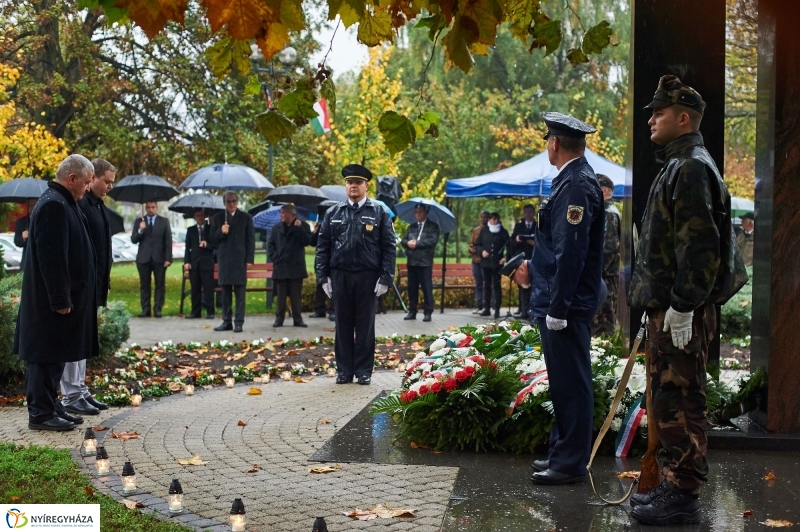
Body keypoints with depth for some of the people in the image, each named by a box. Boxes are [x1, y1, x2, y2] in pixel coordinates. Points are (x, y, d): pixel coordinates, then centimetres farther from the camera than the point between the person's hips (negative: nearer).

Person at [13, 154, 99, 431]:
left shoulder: (62, 202, 14)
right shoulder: (54, 205, -18)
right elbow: (50, 256, -23)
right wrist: (60, 299, -21)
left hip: (58, 297, 10)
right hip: (50, 301, -10)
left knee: (52, 355, 14)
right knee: (47, 356, -4)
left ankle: (46, 408, 21)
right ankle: (40, 414, 3)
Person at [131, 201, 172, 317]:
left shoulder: (164, 221, 7)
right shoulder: (138, 221, 9)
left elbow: (168, 241, 3)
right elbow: (133, 240, 4)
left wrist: (168, 258, -6)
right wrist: (140, 230, -15)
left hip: (159, 258, -1)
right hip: (143, 258, 1)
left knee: (160, 285, -2)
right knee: (144, 286, 2)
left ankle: (157, 309, 0)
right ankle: (145, 309, 4)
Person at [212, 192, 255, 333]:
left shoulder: (246, 218, 5)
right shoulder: (218, 218, 11)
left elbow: (251, 240, 2)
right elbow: (213, 239, 10)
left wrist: (250, 259, -7)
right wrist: (220, 231, -11)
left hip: (240, 259, -3)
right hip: (224, 259, 3)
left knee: (240, 292, -4)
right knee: (225, 291, 6)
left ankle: (239, 322, -3)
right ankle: (226, 321, 11)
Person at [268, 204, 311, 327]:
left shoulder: (302, 226, 4)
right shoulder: (277, 228, 12)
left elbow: (307, 241, -8)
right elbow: (271, 244, 13)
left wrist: (299, 228, -15)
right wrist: (274, 257, 0)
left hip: (296, 266, -2)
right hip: (280, 266, 2)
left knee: (296, 295, 3)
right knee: (281, 295, 3)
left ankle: (297, 319, 7)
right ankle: (279, 318, 8)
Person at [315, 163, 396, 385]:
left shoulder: (379, 212, 3)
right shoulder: (333, 213, 8)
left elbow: (389, 247, 0)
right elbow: (322, 247, 8)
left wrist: (385, 278, -7)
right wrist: (323, 277, 1)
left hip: (367, 277, -2)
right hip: (340, 276, 2)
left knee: (365, 326, 5)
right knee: (343, 325, 7)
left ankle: (364, 371, 13)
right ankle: (344, 371, 15)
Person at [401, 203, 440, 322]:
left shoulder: (433, 226, 2)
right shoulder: (411, 227, 19)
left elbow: (433, 240, -12)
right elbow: (403, 241, 12)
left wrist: (417, 243, -14)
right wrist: (408, 243, -12)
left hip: (425, 263, -5)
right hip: (412, 262, 5)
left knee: (427, 288, -4)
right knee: (412, 288, 8)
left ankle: (428, 313, -1)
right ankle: (412, 312, 14)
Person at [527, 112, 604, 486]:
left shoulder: (575, 185, -18)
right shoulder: (574, 179, 13)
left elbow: (571, 252, -22)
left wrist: (557, 308, -22)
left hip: (566, 304, -10)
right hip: (560, 302, 10)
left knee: (570, 384, -3)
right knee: (565, 383, 16)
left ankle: (570, 464, 5)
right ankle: (563, 453, 26)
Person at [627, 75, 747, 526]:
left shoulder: (691, 167, -13)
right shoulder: (678, 165, 19)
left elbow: (699, 244, -22)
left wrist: (682, 307, -23)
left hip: (682, 313, -11)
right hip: (667, 307, 11)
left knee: (679, 403, -5)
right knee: (668, 402, 16)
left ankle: (684, 497, 1)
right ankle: (674, 485, 25)